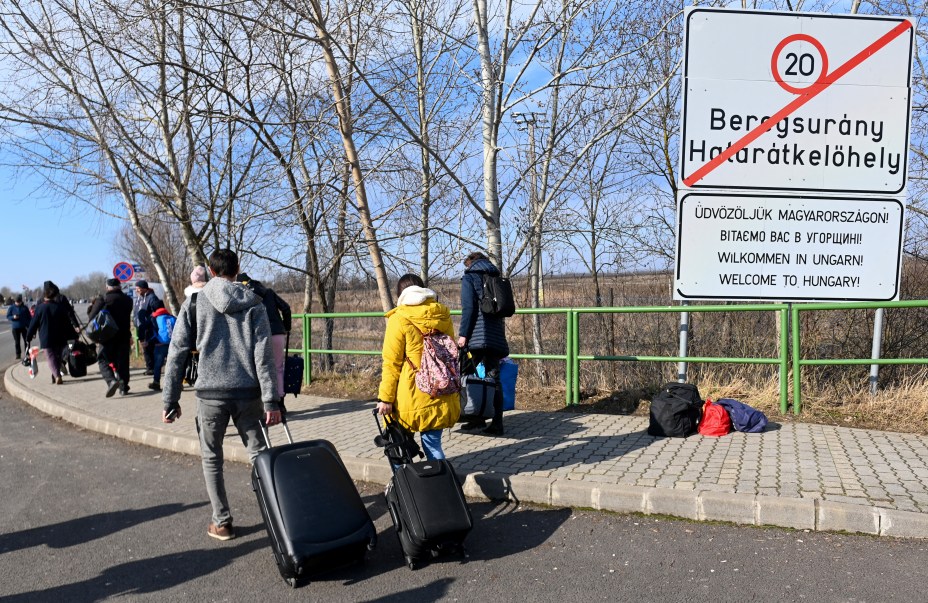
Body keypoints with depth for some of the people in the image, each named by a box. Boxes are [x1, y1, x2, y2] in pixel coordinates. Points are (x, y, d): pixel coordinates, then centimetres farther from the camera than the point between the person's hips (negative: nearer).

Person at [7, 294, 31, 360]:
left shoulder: (24, 307, 1)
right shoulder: (12, 308, 0)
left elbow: (29, 317, 5)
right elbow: (8, 316, 4)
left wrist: (29, 325, -1)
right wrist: (13, 317, -18)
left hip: (24, 327, 0)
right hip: (15, 327, 0)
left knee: (26, 341, 3)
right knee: (17, 342, 5)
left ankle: (28, 353, 13)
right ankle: (18, 354, 12)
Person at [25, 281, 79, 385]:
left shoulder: (40, 308, -7)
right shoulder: (60, 306, -2)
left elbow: (33, 324, -1)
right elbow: (68, 323, 0)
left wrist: (28, 338, 10)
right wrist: (74, 336, 6)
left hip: (46, 339, -2)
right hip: (61, 338, 2)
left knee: (51, 358, -1)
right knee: (58, 357, 16)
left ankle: (57, 375, -22)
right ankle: (55, 376, 17)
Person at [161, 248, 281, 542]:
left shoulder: (194, 303, 1)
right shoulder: (253, 303, 1)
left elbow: (177, 352, 1)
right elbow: (263, 355, -5)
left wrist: (170, 400, 7)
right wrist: (271, 400, -5)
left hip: (210, 394, -1)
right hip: (248, 393, 1)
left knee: (211, 458, 14)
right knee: (259, 453, 12)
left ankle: (222, 522, 17)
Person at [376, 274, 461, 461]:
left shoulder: (399, 319, -6)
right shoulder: (443, 316, 8)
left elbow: (391, 363, -8)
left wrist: (385, 398, -5)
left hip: (412, 399, -4)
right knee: (432, 442, 11)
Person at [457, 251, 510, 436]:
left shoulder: (469, 277, 3)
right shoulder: (496, 277, 21)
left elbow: (468, 308, -9)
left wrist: (463, 334, -10)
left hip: (477, 337, -6)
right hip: (496, 337, 6)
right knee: (494, 380, 6)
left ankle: (477, 418, 1)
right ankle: (496, 423, 3)